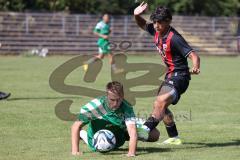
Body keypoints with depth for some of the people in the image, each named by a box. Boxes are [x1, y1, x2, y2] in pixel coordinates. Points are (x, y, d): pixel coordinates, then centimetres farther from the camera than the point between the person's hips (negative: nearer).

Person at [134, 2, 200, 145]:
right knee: (160, 106, 22)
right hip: (170, 76, 10)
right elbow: (143, 25, 20)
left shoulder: (174, 38, -23)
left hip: (179, 77, -10)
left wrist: (196, 68, -50)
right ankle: (174, 137, 31)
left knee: (160, 103, -27)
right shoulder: (157, 32, 1)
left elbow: (193, 55, -28)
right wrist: (137, 15, -3)